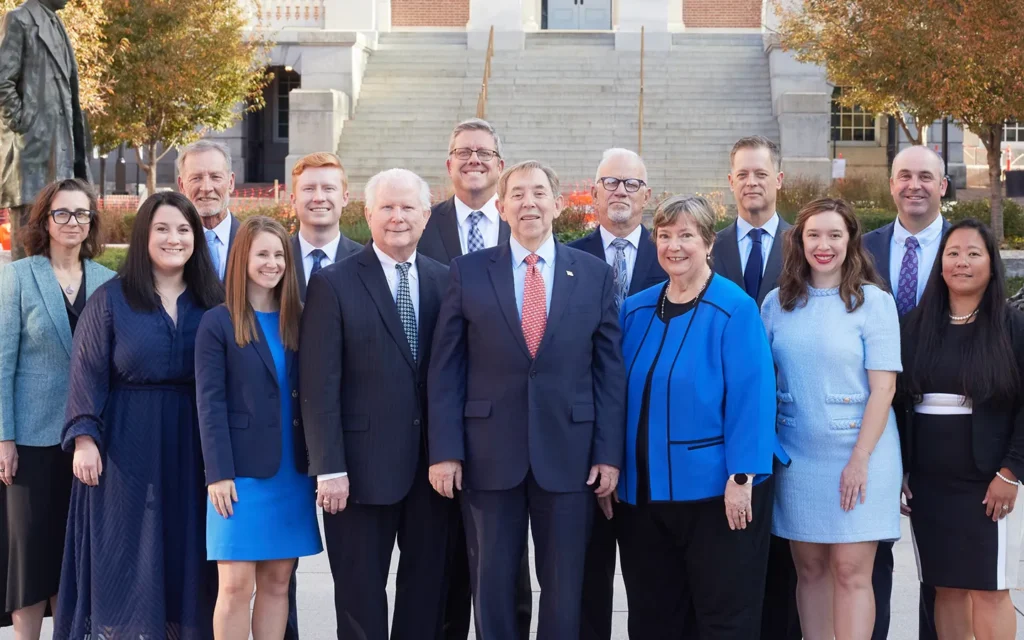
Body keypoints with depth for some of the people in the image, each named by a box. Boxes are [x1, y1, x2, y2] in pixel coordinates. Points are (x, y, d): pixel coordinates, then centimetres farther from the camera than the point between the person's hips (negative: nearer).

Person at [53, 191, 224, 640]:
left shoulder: (212, 302, 5)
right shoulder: (110, 299, 0)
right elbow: (87, 373, -3)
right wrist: (84, 437, -12)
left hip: (192, 446, 2)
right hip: (128, 447, -2)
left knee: (185, 553, 6)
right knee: (125, 552, 2)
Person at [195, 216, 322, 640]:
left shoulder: (298, 320, 9)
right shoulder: (218, 323, -2)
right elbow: (210, 404, -7)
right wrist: (218, 474, -13)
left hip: (292, 472, 4)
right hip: (242, 471, -4)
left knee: (277, 581, 8)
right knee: (237, 585, -4)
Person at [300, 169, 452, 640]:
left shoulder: (445, 281, 7)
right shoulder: (334, 284, -4)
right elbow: (319, 385, -8)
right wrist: (329, 468, -13)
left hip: (432, 465, 4)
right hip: (362, 467, -3)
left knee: (427, 592, 12)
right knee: (360, 598, 7)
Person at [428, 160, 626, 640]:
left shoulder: (595, 274, 4)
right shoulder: (468, 272, 2)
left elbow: (610, 370, 4)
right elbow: (445, 370, 1)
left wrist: (609, 453, -1)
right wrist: (444, 451, -6)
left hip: (569, 455, 1)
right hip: (488, 455, 0)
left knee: (564, 587, 8)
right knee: (491, 584, 8)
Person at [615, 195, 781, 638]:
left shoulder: (734, 310, -8)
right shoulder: (635, 310, 8)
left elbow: (751, 396, -13)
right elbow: (620, 394, 12)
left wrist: (741, 477, -19)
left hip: (714, 488, -5)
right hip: (643, 491, 5)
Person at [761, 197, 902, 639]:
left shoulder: (873, 301, -3)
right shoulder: (778, 302, 6)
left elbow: (883, 388, -7)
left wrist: (860, 459, -13)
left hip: (858, 453, -3)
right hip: (796, 454, 3)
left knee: (851, 572, -3)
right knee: (809, 569, 9)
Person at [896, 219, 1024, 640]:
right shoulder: (916, 325, 7)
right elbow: (898, 402, 8)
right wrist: (899, 470, 4)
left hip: (988, 483, -3)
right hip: (927, 483, 3)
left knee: (989, 589, 0)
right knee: (946, 587, 8)